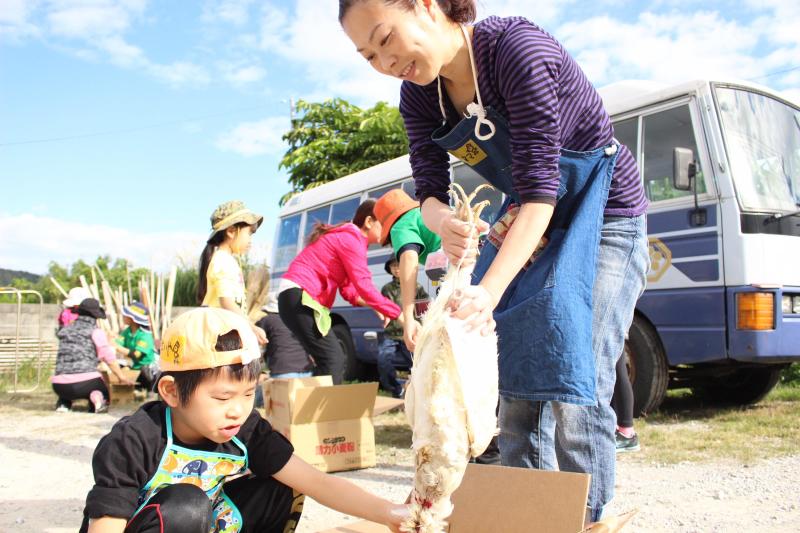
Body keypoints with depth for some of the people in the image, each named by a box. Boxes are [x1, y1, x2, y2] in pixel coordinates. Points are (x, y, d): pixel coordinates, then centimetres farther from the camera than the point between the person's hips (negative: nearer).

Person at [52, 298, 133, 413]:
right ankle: (95, 396, -11)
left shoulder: (64, 330, 15)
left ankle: (63, 403, 7)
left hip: (60, 386, 5)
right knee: (104, 392, 24)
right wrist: (122, 378, 9)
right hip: (86, 381, -5)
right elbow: (109, 358, -2)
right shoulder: (96, 332, 1)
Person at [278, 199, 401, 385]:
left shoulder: (345, 236, 20)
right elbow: (364, 286, -20)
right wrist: (399, 314, -16)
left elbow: (349, 289, 14)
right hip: (299, 297, -10)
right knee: (333, 360, -15)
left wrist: (374, 305, -1)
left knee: (334, 360, 9)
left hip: (299, 297, 10)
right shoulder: (351, 238, -12)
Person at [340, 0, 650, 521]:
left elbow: (540, 188, -31)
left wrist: (489, 291, -41)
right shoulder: (419, 96, -6)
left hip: (601, 220, -6)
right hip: (528, 223, 6)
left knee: (574, 388, -12)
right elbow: (430, 190, -9)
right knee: (517, 385, 4)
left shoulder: (518, 49, -26)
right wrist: (443, 220, -34)